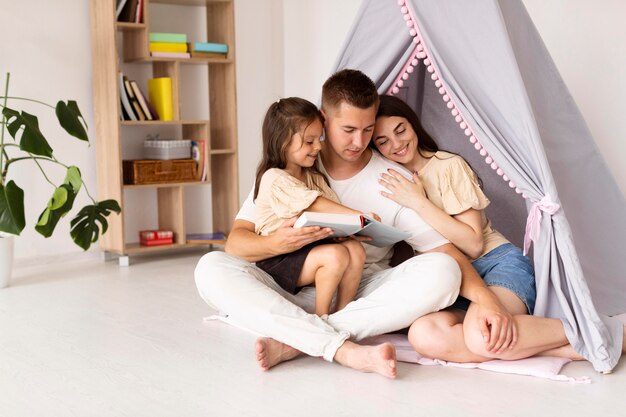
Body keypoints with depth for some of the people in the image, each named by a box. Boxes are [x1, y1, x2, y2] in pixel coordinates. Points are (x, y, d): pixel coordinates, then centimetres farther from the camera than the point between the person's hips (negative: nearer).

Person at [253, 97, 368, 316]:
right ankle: (321, 318, -13)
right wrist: (357, 216, -26)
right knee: (336, 255, -28)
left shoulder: (314, 178, 16)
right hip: (278, 259, -8)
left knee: (355, 248, -15)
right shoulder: (274, 179, -13)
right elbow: (316, 205, -21)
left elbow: (334, 212, 6)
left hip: (308, 249, 8)